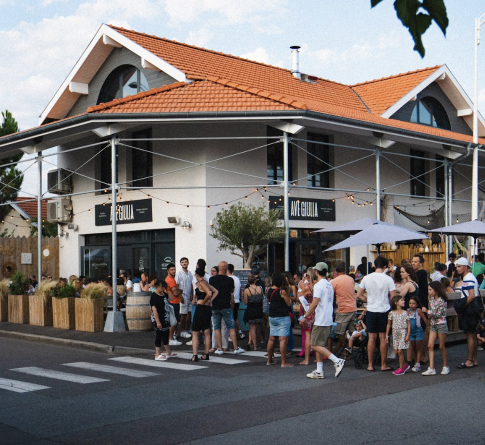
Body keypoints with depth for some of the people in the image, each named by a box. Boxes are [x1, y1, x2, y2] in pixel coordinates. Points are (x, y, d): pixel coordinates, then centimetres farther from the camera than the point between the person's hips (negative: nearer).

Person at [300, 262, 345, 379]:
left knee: (316, 345, -5)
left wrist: (305, 316, -14)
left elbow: (315, 303, -21)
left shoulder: (318, 285, -14)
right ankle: (319, 371, 13)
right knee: (319, 345, 13)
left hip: (321, 321, -9)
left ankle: (337, 361, -12)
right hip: (329, 320, 9)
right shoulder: (329, 285, 13)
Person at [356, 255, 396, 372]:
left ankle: (370, 365, 11)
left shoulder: (366, 278, 0)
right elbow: (393, 297, -9)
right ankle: (383, 365, 11)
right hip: (384, 310, -2)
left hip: (371, 311, 2)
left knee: (372, 338, 7)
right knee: (383, 338, 5)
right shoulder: (388, 279, -9)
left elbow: (359, 295, 3)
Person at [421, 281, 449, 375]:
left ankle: (445, 367, 19)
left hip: (441, 324, -7)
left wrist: (427, 311, -18)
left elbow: (439, 314, -17)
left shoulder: (442, 301, -13)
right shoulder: (431, 299, 8)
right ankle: (431, 369, -4)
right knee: (430, 345, -3)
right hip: (433, 325, 7)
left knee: (442, 347, 3)